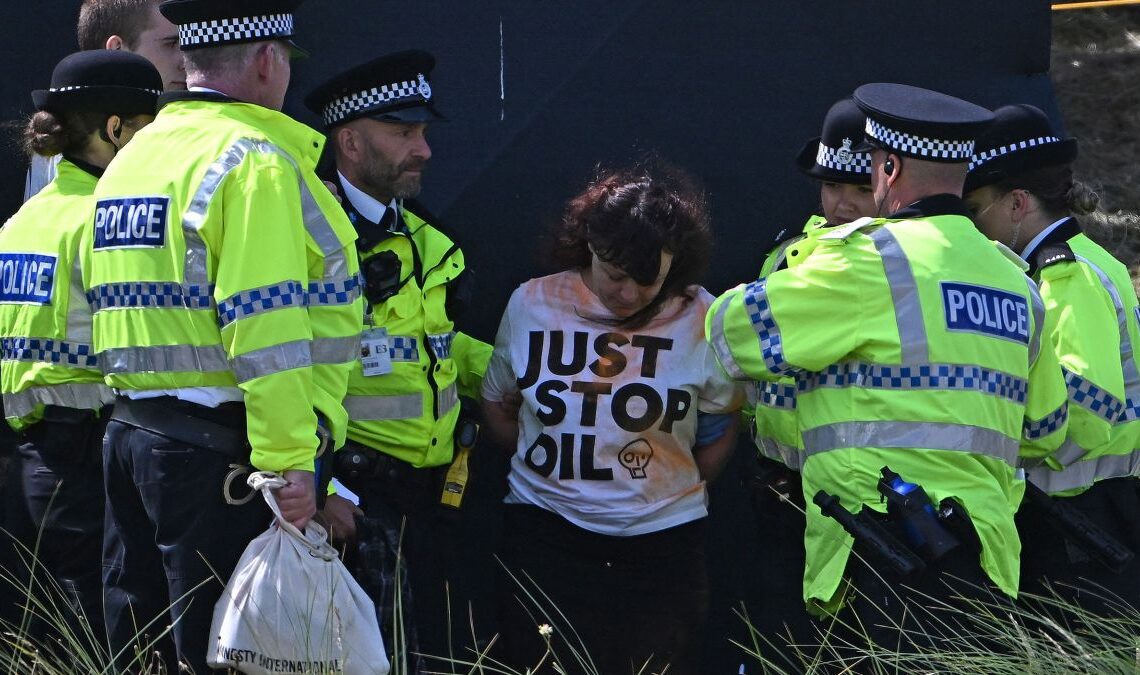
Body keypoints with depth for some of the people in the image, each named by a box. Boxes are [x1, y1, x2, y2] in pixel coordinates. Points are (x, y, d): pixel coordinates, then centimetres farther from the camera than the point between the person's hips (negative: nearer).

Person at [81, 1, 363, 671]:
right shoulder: (257, 162, -12)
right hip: (216, 451, -9)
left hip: (131, 432, 9)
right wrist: (290, 460, -19)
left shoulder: (132, 158, 16)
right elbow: (268, 329, -19)